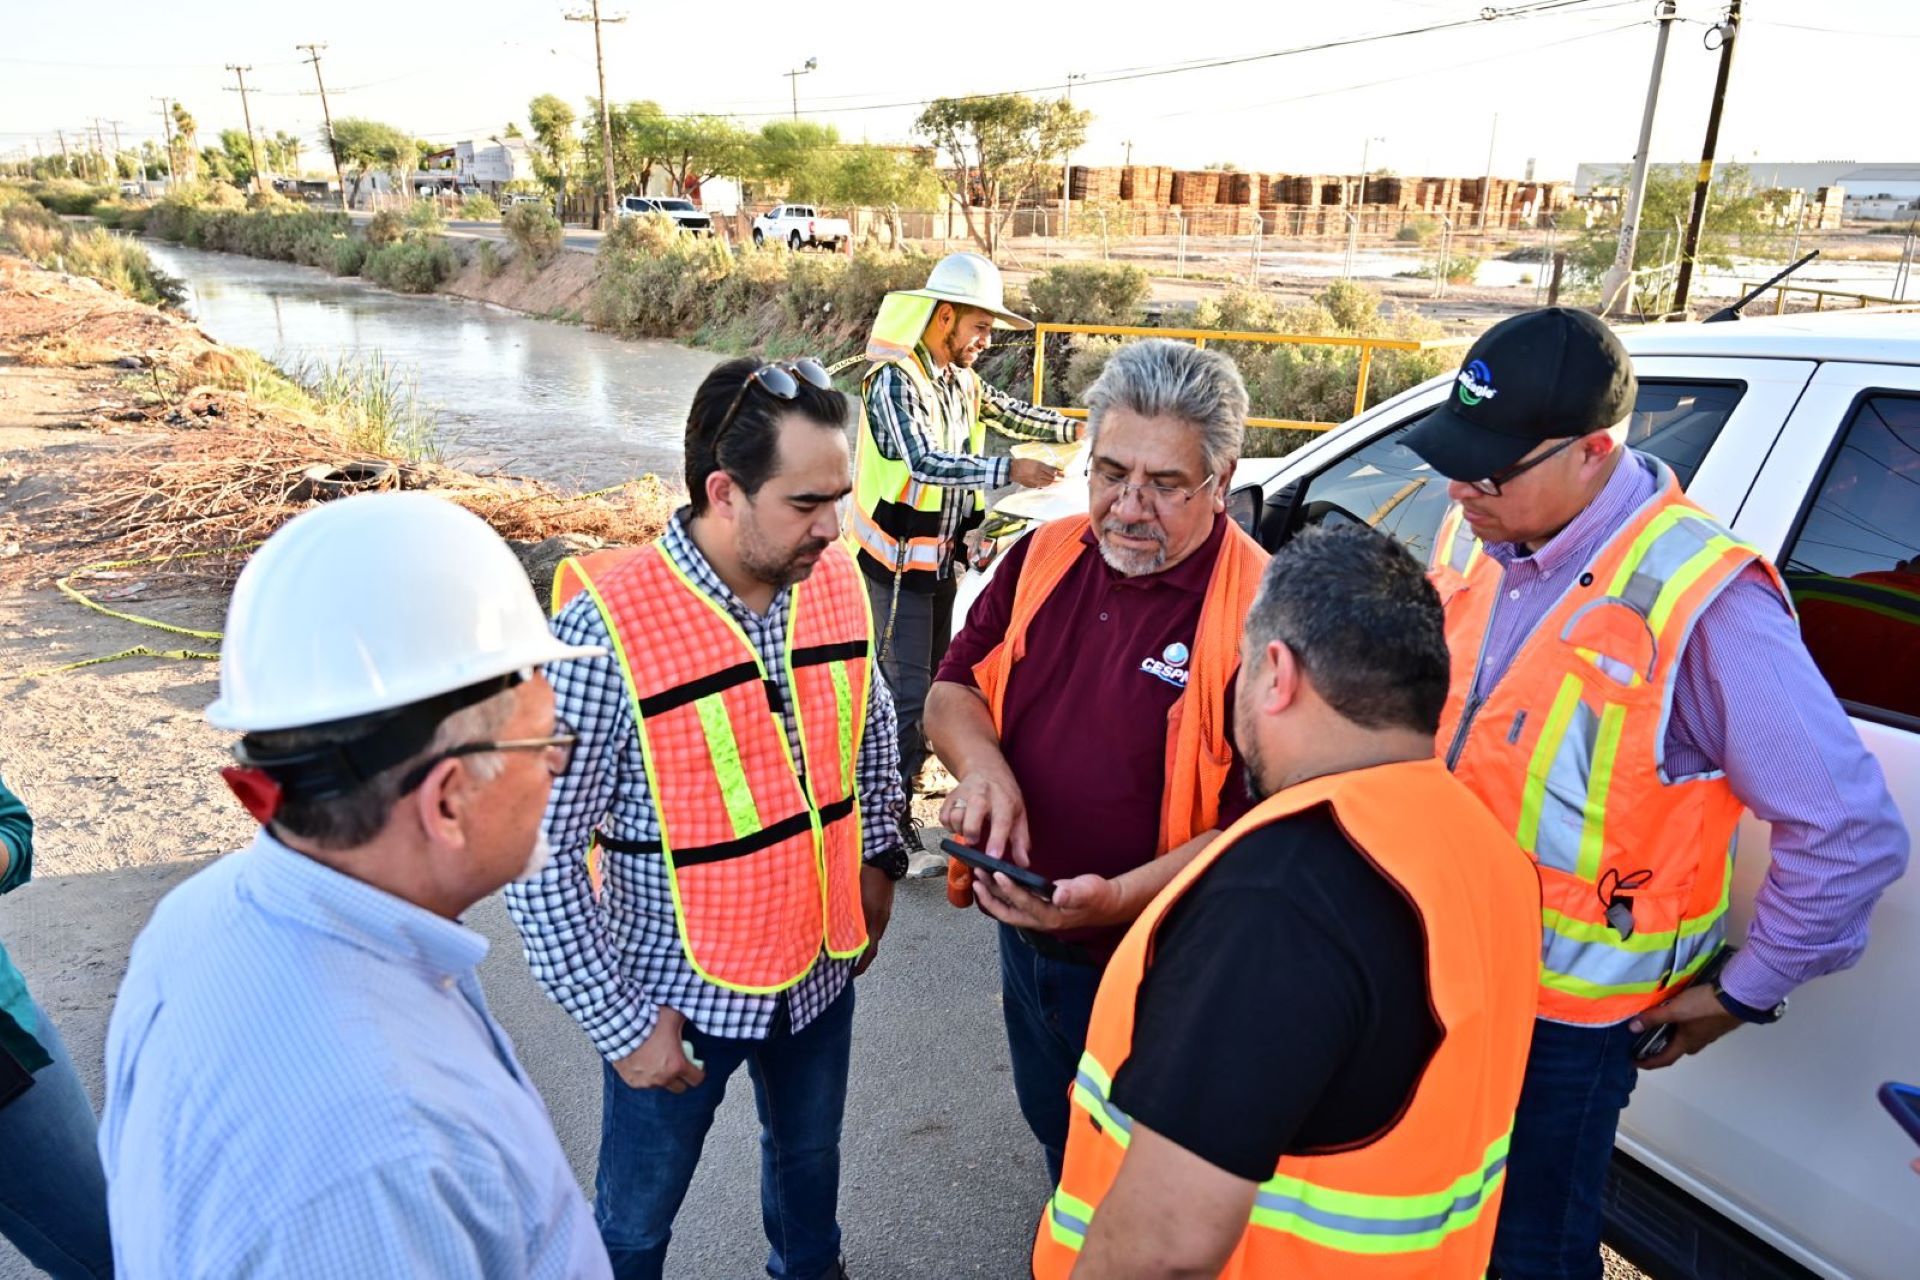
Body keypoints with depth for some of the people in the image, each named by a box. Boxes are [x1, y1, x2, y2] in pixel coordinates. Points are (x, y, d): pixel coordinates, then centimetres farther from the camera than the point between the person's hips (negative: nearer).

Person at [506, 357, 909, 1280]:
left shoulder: (835, 582, -9)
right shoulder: (608, 628, -26)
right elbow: (538, 852, -20)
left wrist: (877, 856, 10)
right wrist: (619, 1023, -16)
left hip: (822, 962, 5)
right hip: (678, 991, -5)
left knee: (809, 1152, 30)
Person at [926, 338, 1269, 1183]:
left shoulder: (1259, 614, -23)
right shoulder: (1044, 558, -4)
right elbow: (953, 687, 3)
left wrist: (1118, 898, -34)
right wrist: (982, 763, -18)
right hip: (1024, 940, 6)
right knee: (1056, 1144, 31)